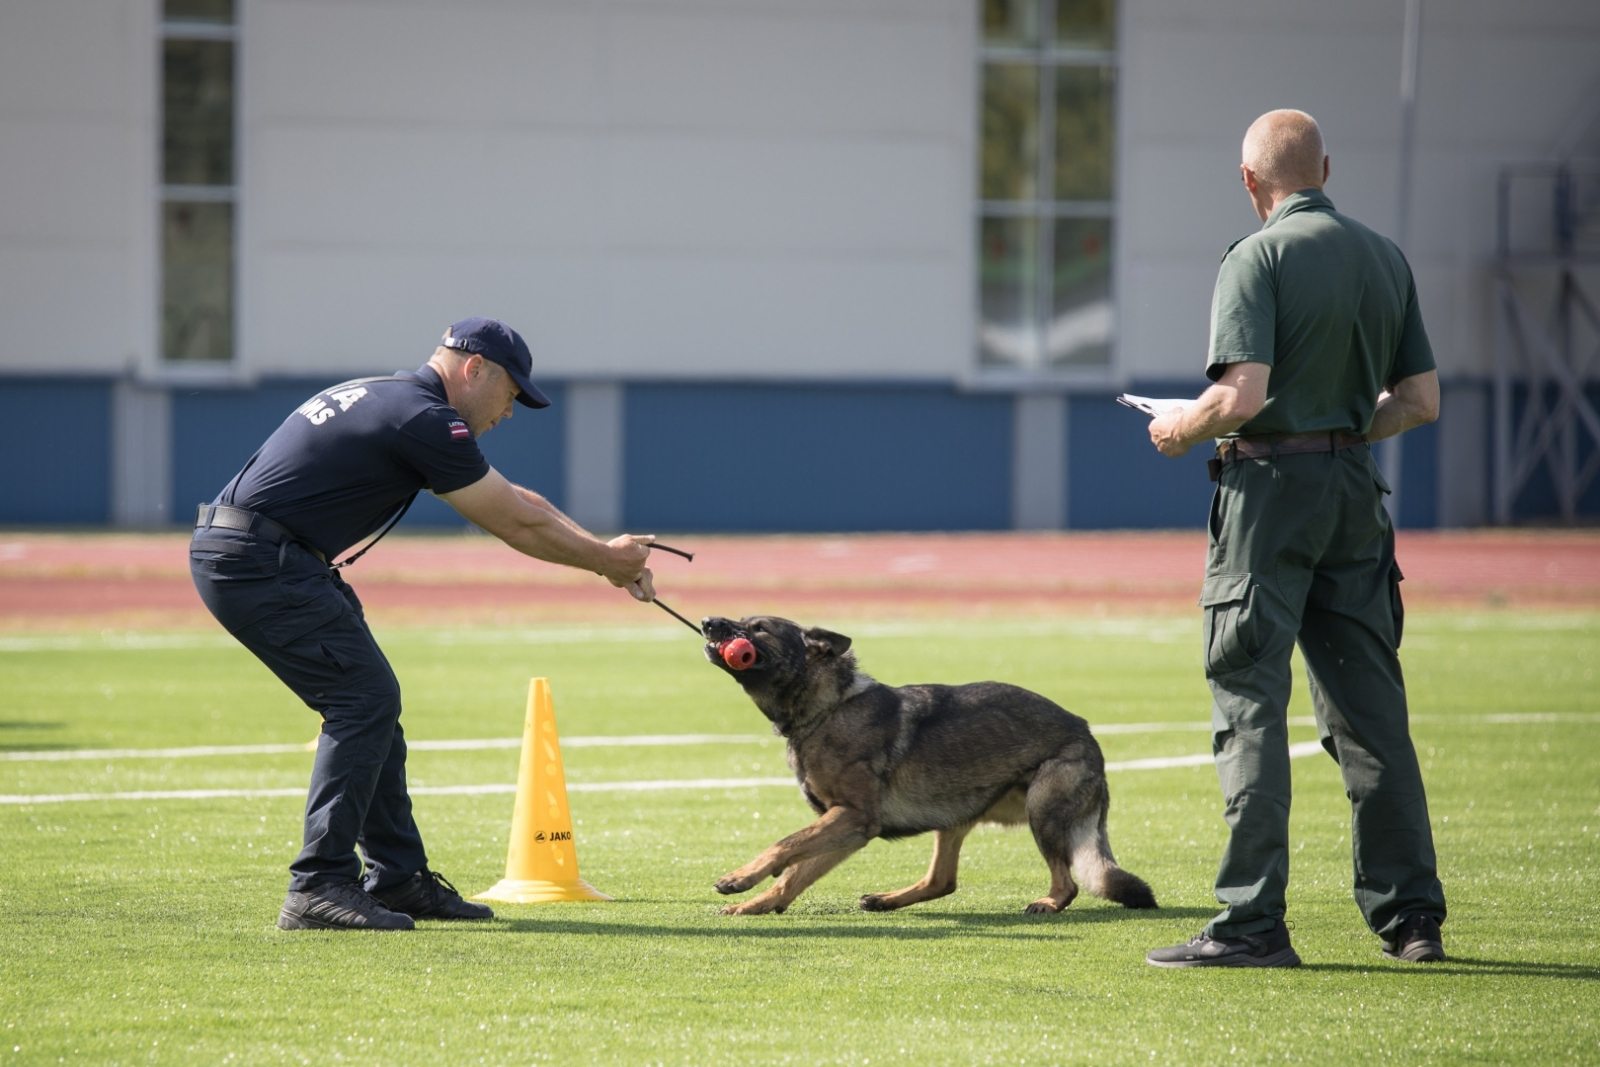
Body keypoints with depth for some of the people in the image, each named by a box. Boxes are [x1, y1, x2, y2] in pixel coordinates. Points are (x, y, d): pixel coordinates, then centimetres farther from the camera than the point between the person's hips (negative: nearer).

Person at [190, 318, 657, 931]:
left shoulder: (395, 402, 19)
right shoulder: (424, 420, -13)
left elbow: (516, 502, 24)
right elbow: (515, 524, -7)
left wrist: (607, 556, 22)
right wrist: (602, 560, 7)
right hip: (256, 562, -10)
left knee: (369, 702, 13)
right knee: (364, 698, -11)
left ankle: (397, 877, 18)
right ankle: (318, 889, -14)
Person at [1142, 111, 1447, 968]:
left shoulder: (1259, 258, -10)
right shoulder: (1385, 258, 10)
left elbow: (1241, 397, -20)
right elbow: (1421, 400, 11)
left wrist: (1179, 431, -2)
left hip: (1271, 488, -6)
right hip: (1356, 491, 6)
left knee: (1250, 706, -4)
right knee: (1369, 710, 10)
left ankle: (1251, 922, -7)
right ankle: (1410, 918, 12)